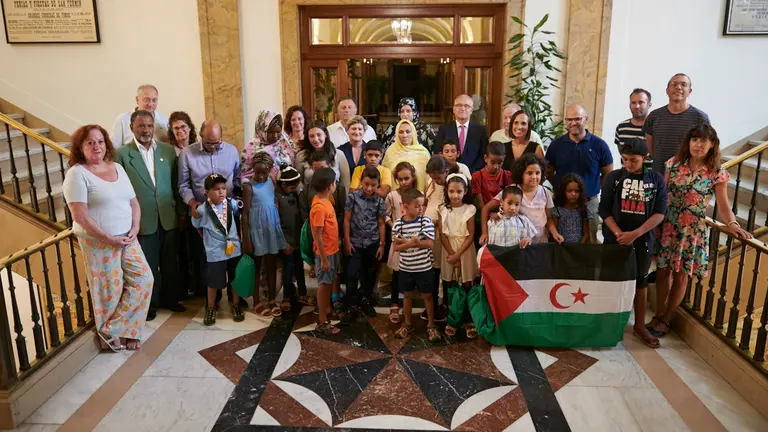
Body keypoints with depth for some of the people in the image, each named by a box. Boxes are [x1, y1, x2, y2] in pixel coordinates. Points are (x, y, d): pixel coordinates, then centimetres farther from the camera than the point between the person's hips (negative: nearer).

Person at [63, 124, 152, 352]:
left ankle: (120, 330, 15)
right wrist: (109, 239, -17)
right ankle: (108, 334, 24)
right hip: (98, 242, -6)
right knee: (110, 290, 3)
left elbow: (133, 203, 12)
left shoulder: (117, 168, 10)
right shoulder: (77, 174, -11)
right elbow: (80, 216, -17)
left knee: (143, 279, 2)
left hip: (127, 239, 6)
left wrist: (134, 229, -4)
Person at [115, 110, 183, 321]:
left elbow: (176, 184, 7)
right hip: (142, 220, -3)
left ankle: (170, 298, 33)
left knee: (170, 262, 15)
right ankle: (150, 303, 26)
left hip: (168, 218, 3)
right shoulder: (122, 154, -6)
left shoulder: (168, 150, 4)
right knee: (148, 265, 9)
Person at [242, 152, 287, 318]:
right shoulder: (249, 187, -14)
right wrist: (246, 239, -14)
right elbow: (245, 215, -13)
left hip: (272, 229, 5)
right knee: (256, 268, 9)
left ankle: (271, 300, 26)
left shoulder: (272, 181, 0)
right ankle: (256, 303, 22)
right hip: (257, 230, -5)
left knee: (272, 267, 13)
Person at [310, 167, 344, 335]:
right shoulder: (319, 207, -26)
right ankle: (322, 322, 12)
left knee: (328, 283, 21)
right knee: (323, 285, 2)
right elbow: (317, 235, -23)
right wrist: (324, 258, -19)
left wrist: (331, 253, 17)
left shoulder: (325, 200, 3)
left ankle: (327, 310, 37)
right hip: (325, 252, -9)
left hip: (332, 250, 9)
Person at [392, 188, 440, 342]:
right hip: (405, 268, 2)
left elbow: (428, 243, -19)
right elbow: (395, 247, -8)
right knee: (407, 295, 17)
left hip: (424, 268, -2)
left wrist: (405, 241, -23)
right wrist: (411, 243, -27)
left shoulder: (426, 221, -11)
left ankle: (431, 325, 25)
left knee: (427, 296, 10)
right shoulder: (398, 224, -8)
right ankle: (407, 324, 33)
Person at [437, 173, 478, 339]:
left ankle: (468, 321, 12)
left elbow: (471, 235, -8)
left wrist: (458, 254, -14)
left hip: (465, 251, -2)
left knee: (467, 287, 1)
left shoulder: (470, 209, -5)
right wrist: (451, 253, -12)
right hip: (448, 251, 2)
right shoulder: (443, 209, 0)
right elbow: (442, 234, -3)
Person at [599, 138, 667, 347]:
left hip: (642, 240, 1)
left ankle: (640, 326, 24)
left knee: (640, 283, 11)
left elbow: (659, 213, -6)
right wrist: (619, 234, -16)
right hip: (615, 239, 0)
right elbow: (604, 209, -4)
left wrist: (635, 234, -15)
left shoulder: (656, 180, -2)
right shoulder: (614, 177, -4)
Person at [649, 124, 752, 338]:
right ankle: (658, 316, 26)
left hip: (693, 232, -1)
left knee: (681, 277, 8)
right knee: (662, 272, 8)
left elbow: (722, 205, -6)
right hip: (667, 228, 1)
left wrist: (732, 224, -25)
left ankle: (666, 320, 24)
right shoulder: (674, 164, -1)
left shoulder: (717, 174, -6)